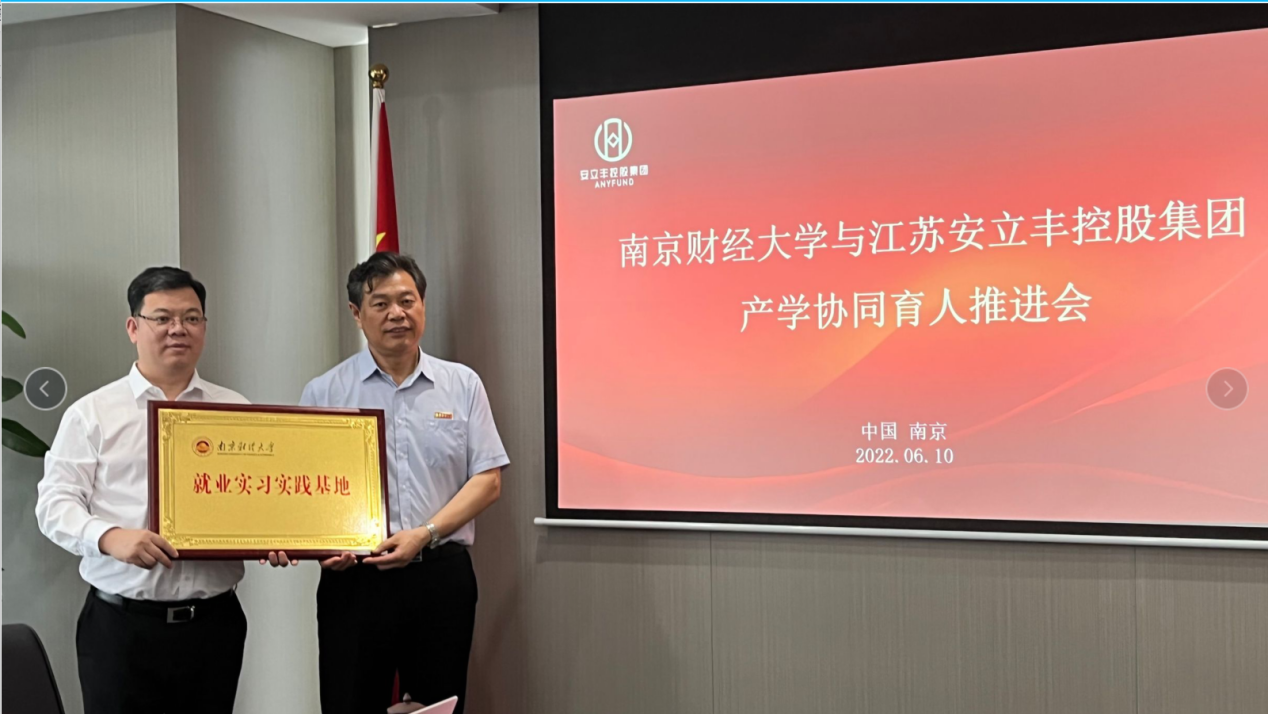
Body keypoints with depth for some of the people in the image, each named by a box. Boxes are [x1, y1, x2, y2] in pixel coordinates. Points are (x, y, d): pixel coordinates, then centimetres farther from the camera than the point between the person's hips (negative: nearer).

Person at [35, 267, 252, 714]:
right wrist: (109, 537, -20)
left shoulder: (238, 412, 11)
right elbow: (56, 502, -1)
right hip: (122, 626, -2)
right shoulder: (92, 414, 4)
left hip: (214, 622, 2)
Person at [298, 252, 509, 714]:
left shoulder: (462, 385, 7)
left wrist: (424, 534, -10)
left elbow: (488, 480, 2)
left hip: (441, 575, 1)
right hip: (353, 577, -1)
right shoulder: (324, 393, 5)